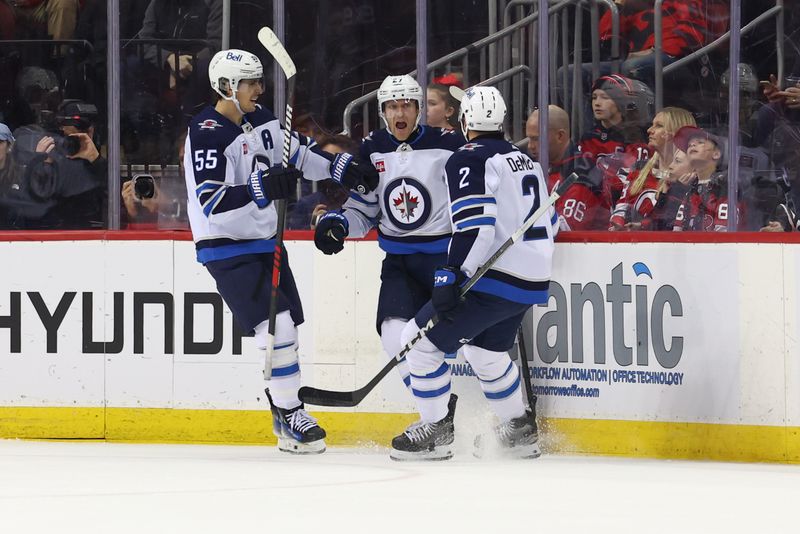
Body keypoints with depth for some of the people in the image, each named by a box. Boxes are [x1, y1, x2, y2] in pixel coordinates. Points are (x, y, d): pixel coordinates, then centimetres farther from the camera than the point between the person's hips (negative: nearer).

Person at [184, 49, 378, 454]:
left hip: (263, 242, 9)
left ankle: (285, 411, 24)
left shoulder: (259, 120, 6)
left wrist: (345, 168, 9)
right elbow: (211, 202, -28)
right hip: (226, 249, -9)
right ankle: (289, 417, -8)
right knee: (276, 327, -17)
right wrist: (264, 187, -37)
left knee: (288, 330, 11)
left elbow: (298, 151, 19)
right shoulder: (207, 134, -20)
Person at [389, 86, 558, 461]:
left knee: (422, 341, -1)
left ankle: (436, 431, 1)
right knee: (485, 349, 29)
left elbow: (475, 224, -23)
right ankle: (520, 432, 32)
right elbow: (549, 222, 25)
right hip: (534, 282, 9)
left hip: (496, 279, -9)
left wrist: (451, 276, -26)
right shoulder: (526, 161, 17)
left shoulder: (468, 160, -10)